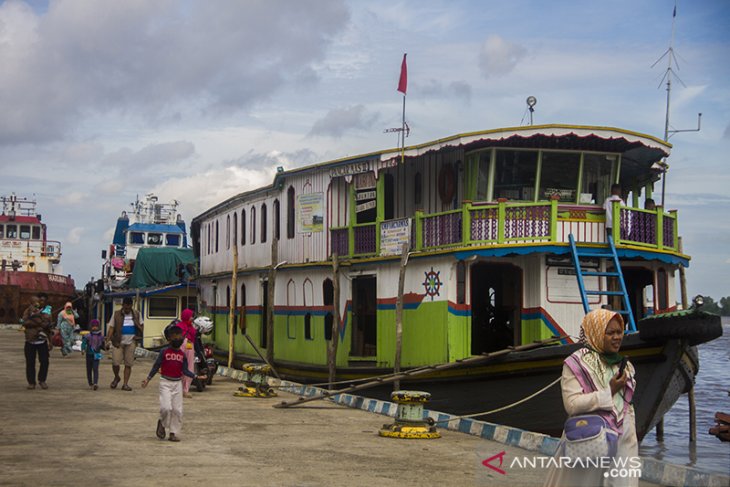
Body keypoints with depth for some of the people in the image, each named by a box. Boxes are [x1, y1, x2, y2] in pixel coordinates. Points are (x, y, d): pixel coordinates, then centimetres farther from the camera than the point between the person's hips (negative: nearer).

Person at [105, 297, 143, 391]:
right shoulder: (116, 314, 2)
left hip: (130, 343, 2)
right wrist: (107, 340, -8)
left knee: (128, 364, 2)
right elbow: (111, 327, 1)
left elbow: (142, 326, 20)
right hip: (118, 342, -2)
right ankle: (116, 378, 21)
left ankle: (125, 384, 10)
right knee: (115, 363, -8)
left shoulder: (136, 314, 9)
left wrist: (139, 326, -3)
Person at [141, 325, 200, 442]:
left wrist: (195, 376, -6)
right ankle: (162, 423, 16)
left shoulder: (182, 354, 6)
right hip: (165, 383, -4)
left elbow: (185, 370, 7)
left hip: (177, 383, 4)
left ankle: (174, 433, 13)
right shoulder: (164, 352, -4)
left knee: (177, 409, 3)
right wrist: (148, 379, -2)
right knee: (166, 407, -15)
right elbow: (156, 366, 1)